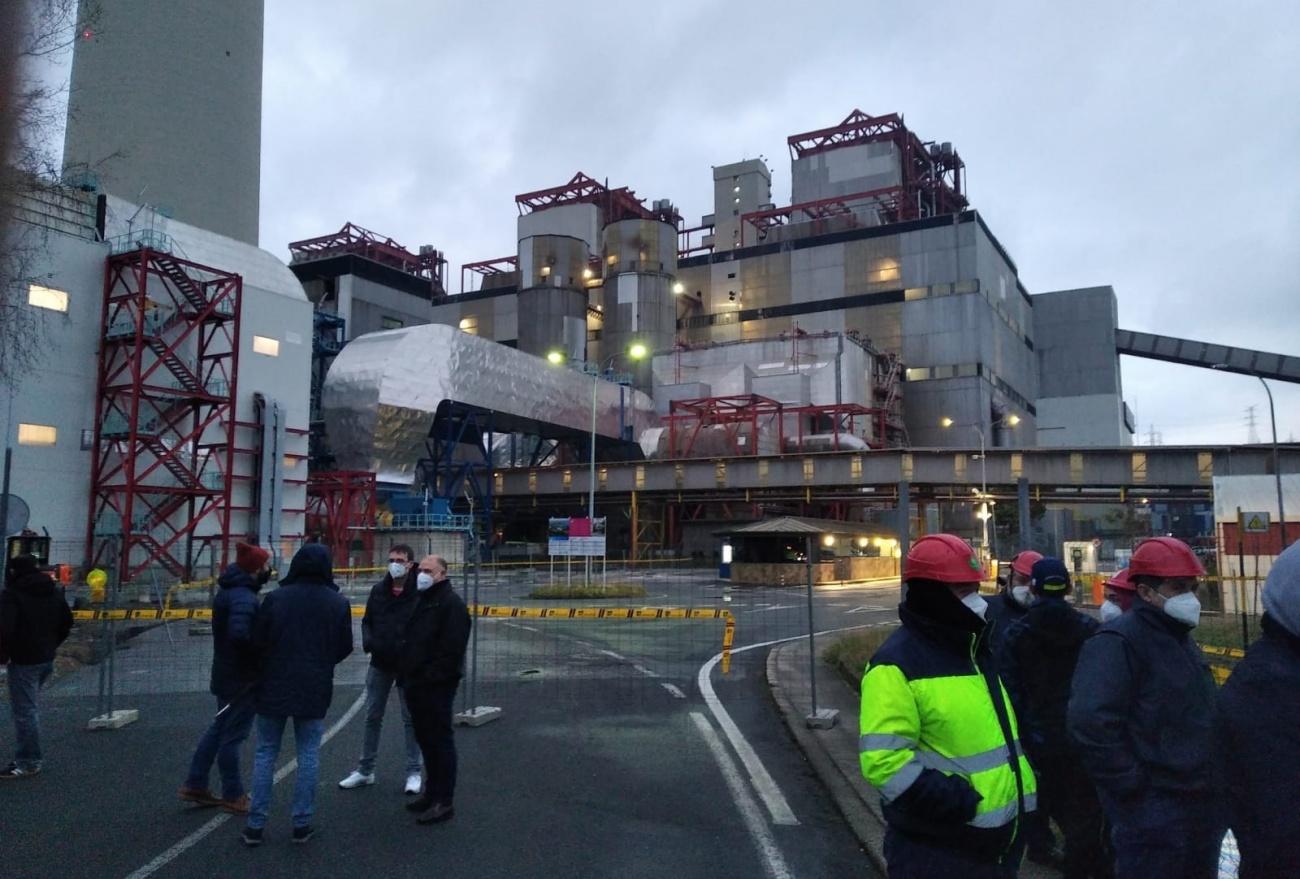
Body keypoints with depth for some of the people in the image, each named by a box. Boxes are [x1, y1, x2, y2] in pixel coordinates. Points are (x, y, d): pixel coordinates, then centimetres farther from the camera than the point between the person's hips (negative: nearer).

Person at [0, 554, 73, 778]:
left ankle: (28, 763, 3)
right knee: (30, 708, 20)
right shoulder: (53, 592, 10)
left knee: (25, 711, -2)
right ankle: (29, 756, 25)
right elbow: (66, 623, 15)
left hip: (24, 661, -8)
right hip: (47, 659, 8)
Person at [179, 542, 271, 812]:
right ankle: (233, 796, 16)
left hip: (227, 672, 10)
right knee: (233, 734, 3)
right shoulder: (243, 597, -24)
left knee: (219, 728, 21)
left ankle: (195, 785, 30)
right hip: (241, 677, -10)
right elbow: (239, 634, -38)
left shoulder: (230, 589, 8)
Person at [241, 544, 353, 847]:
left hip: (275, 686, 0)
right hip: (315, 689, 0)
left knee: (265, 753, 11)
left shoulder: (276, 598, -9)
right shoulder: (338, 603, -6)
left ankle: (255, 825, 13)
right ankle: (302, 824, 11)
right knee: (308, 754, 9)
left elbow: (258, 640, -6)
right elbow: (345, 648, 1)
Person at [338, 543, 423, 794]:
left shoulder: (419, 593, -12)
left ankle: (413, 772, 18)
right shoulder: (379, 590, 3)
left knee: (410, 719, 6)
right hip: (379, 664, 5)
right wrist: (367, 640, -8)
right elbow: (367, 621, 12)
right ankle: (365, 770, 26)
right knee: (373, 717, 13)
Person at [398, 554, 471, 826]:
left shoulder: (451, 603, -15)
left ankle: (443, 801, 6)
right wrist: (405, 674, 14)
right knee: (425, 739, 17)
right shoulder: (421, 599, 16)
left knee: (439, 741, -2)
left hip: (436, 686, -9)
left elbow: (452, 648, -22)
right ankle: (431, 792, 30)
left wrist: (433, 676, -22)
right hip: (415, 684, 9)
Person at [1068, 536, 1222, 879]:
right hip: (1152, 813, -9)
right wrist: (1133, 787, -22)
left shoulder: (1182, 640, 13)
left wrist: (1211, 785, 16)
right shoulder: (1118, 642, -18)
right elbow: (1090, 722, -29)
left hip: (1202, 806, 9)